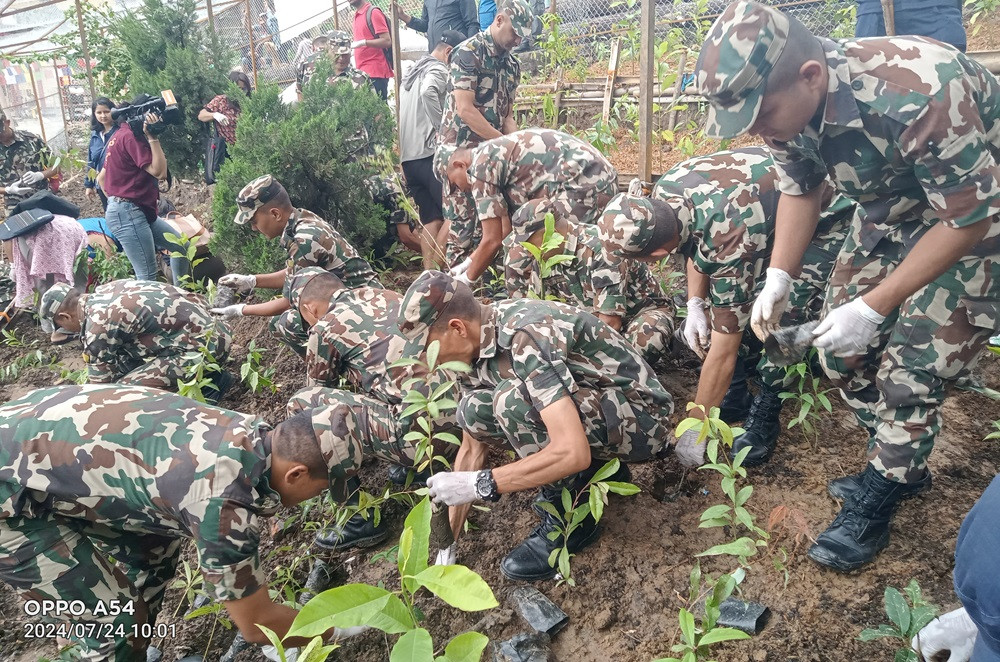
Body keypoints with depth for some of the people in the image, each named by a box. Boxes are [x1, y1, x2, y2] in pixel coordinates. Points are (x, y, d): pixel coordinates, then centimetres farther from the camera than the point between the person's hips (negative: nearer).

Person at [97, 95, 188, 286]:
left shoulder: (122, 134, 17)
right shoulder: (131, 137, -14)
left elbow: (101, 178, 20)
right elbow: (159, 172, -20)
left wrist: (115, 199, 21)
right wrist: (152, 137, -19)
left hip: (139, 211, 11)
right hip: (128, 214, -11)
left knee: (181, 246, 15)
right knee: (148, 276, -11)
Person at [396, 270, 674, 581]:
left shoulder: (526, 336, -29)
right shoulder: (477, 345, -2)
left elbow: (572, 452, -36)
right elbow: (471, 449, 5)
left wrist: (479, 484, -27)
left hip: (640, 416, -8)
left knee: (513, 399, -29)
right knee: (474, 411, -4)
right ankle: (595, 470, 8)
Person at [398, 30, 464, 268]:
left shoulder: (412, 72, 25)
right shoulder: (439, 70, -4)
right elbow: (428, 92, -27)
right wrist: (443, 128, -21)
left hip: (408, 156, 9)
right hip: (430, 153, -9)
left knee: (431, 219, 7)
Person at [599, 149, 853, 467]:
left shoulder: (730, 239, -42)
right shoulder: (664, 193, -21)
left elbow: (724, 350, -35)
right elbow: (696, 245, 3)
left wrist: (694, 431, -26)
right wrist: (695, 305, -10)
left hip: (824, 223, -8)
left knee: (782, 321, -24)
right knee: (725, 303, -3)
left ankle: (764, 419, -1)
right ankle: (733, 400, 15)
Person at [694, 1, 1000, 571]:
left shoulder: (922, 95, -40)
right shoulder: (787, 102, -18)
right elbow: (800, 189, -1)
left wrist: (874, 307, -28)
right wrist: (779, 278, -13)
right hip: (894, 210, 7)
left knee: (912, 366, -8)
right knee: (844, 351, 5)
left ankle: (877, 499, 14)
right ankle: (904, 465, 27)